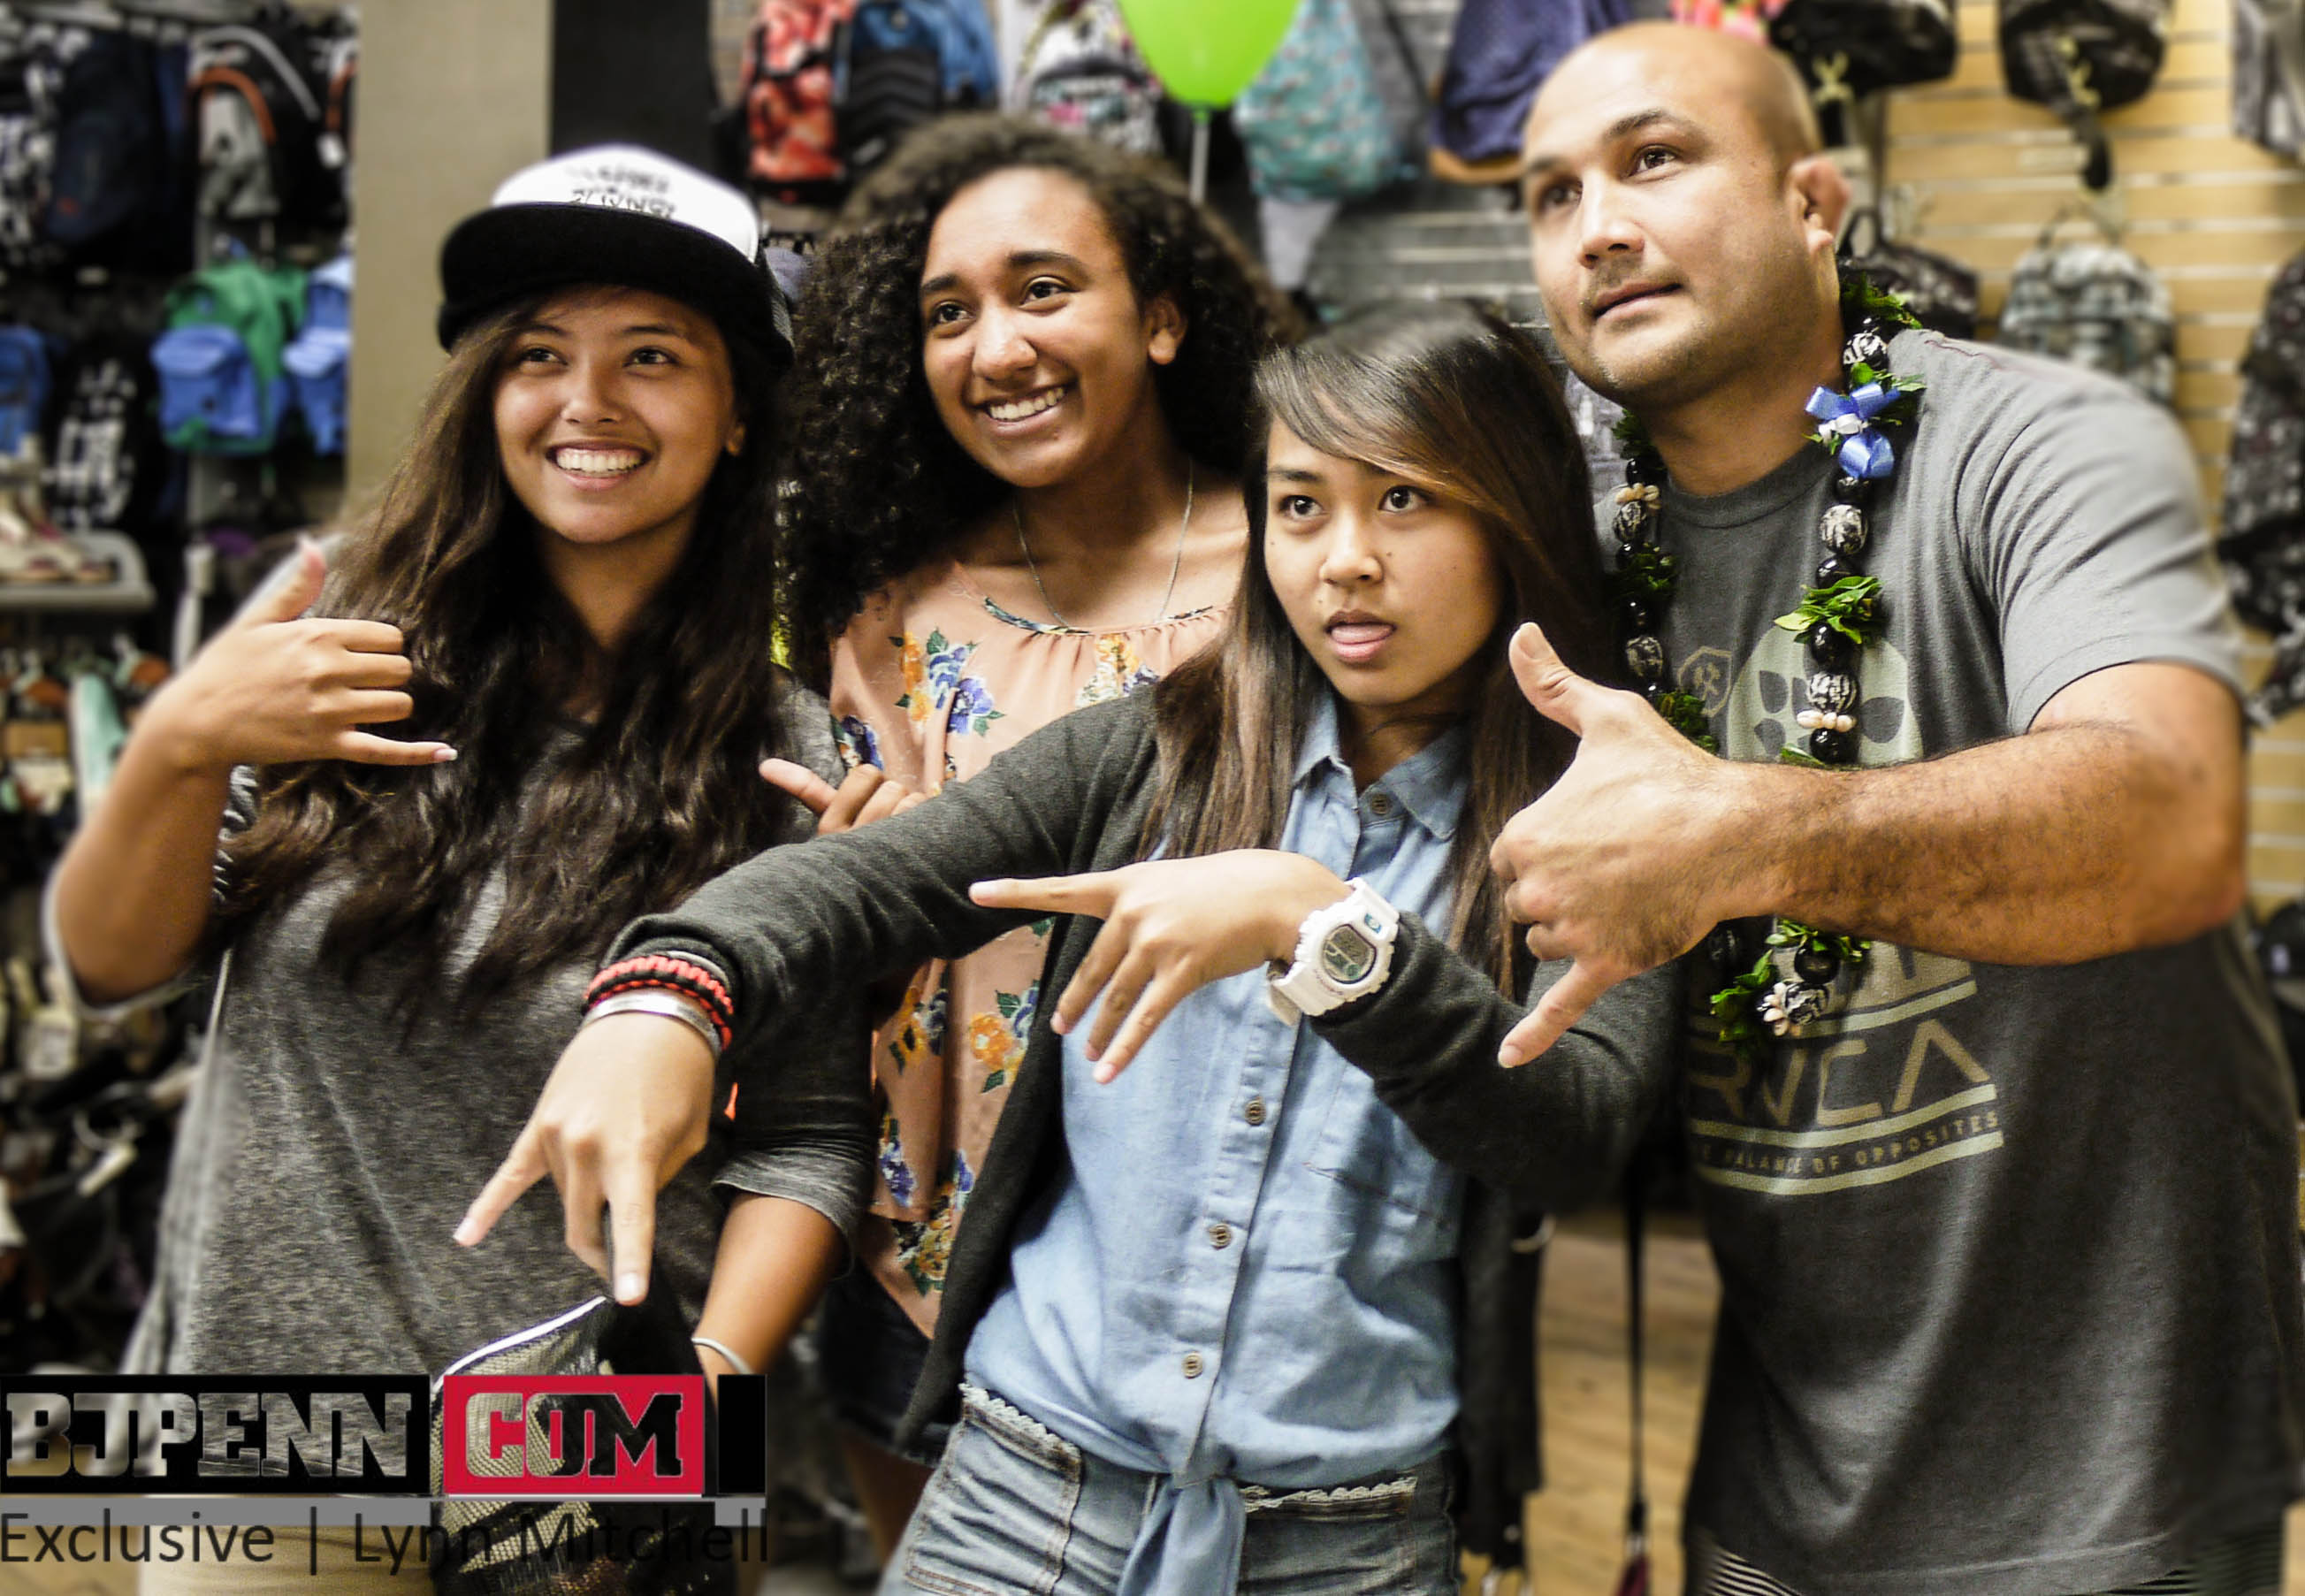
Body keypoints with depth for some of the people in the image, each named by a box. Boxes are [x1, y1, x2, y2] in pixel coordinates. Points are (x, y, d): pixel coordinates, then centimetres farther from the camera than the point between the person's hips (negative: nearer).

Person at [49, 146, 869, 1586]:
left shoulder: (797, 760, -6)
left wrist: (714, 1369, -19)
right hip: (249, 1393, 2)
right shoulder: (347, 627, -2)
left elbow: (808, 1134, -4)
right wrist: (176, 747, -19)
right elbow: (111, 964, -1)